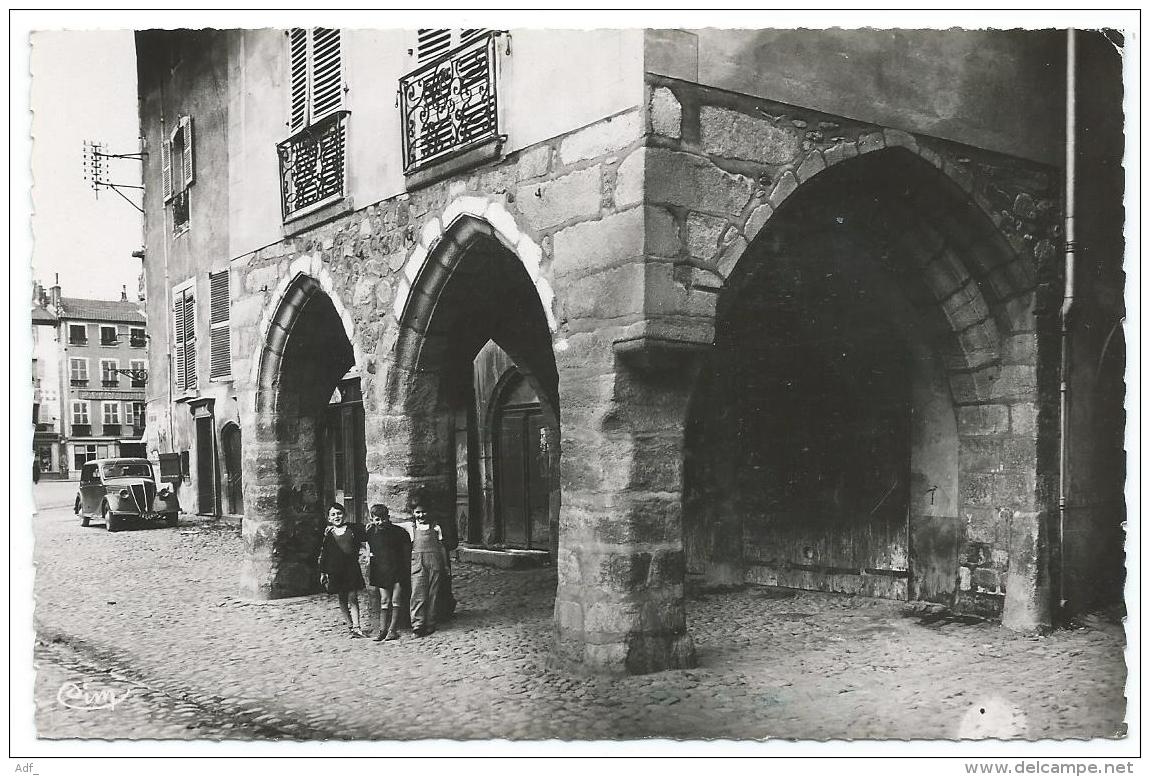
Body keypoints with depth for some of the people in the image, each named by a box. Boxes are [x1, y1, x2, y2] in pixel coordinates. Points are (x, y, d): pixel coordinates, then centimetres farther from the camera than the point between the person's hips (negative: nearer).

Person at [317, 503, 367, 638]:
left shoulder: (353, 528, 2)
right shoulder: (327, 533, 5)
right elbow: (323, 553, 8)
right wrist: (322, 572, 6)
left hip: (352, 568, -1)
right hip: (335, 569, 2)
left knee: (352, 598, -6)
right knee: (342, 599, 6)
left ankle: (356, 626, -7)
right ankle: (350, 625, 15)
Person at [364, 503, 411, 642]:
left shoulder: (399, 532, -8)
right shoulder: (370, 533, 0)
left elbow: (407, 552, -3)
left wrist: (407, 570, -4)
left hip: (398, 571, -3)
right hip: (381, 572, 3)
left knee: (396, 601, -1)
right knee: (384, 601, 4)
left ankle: (392, 629, 3)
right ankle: (382, 629, 6)